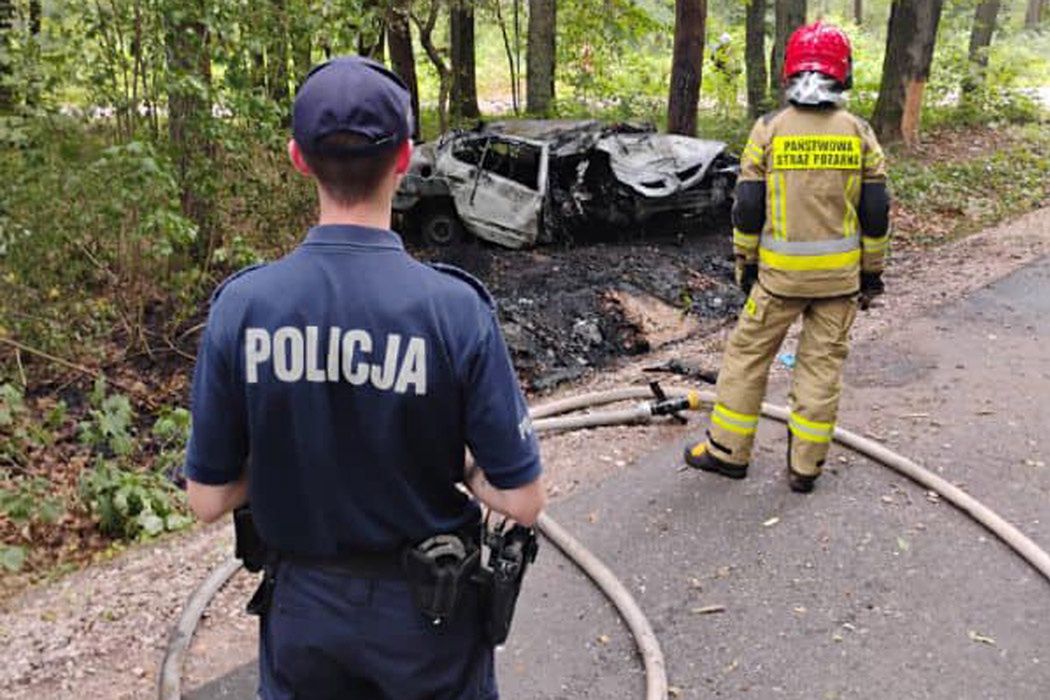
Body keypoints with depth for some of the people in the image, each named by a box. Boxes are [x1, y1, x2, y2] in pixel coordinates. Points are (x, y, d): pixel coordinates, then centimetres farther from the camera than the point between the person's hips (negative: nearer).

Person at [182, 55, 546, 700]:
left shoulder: (241, 305, -15)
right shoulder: (455, 307, -22)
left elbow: (208, 499, -7)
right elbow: (522, 499, -17)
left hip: (301, 604, 2)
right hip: (425, 607, -1)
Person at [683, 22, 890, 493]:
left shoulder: (768, 130, -5)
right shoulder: (859, 133, -1)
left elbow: (747, 208, -4)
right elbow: (876, 212, 2)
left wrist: (745, 262, 8)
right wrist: (872, 270, 12)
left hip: (780, 272, -2)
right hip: (840, 274, 2)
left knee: (748, 354, 11)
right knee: (823, 364, 10)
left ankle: (727, 451, 19)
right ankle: (805, 467, 18)